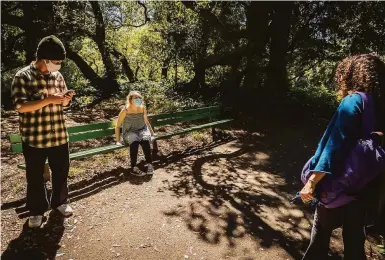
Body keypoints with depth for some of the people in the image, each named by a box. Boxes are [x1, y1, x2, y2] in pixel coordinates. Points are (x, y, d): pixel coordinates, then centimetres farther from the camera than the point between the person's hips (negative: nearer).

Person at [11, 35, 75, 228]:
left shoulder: (58, 76, 6)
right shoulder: (23, 77, -9)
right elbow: (21, 106, -17)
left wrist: (66, 99, -9)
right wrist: (49, 100, -26)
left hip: (59, 135, 5)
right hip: (34, 138, -4)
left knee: (61, 171, 15)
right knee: (35, 176, 10)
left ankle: (60, 202, 36)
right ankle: (36, 210, 29)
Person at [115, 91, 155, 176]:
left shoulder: (143, 108, 3)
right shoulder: (125, 110, -8)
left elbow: (146, 122, 18)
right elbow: (117, 126, -1)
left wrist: (152, 134, 11)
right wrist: (118, 141, -5)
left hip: (142, 130, 3)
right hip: (129, 133, -2)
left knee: (145, 140, -34)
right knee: (134, 141, -38)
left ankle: (149, 164, -27)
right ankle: (134, 168, -32)